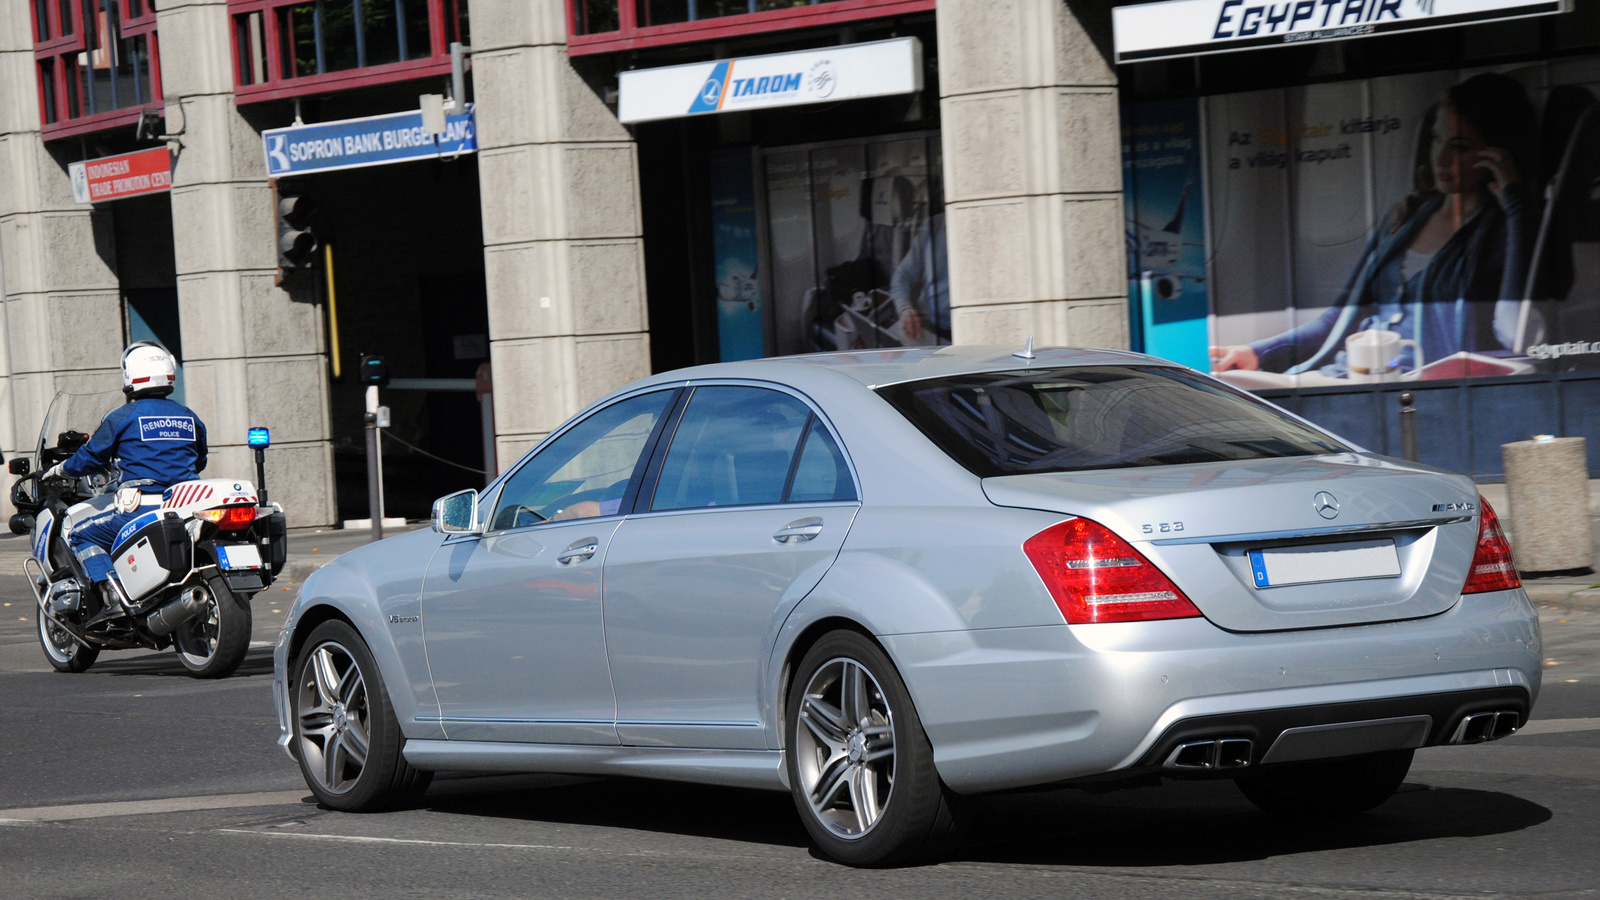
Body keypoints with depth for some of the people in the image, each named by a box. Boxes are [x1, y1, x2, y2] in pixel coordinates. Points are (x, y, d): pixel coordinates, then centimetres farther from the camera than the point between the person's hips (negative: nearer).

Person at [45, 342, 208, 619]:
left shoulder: (122, 417, -3)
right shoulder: (189, 417, 12)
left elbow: (91, 457, 4)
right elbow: (199, 463, 24)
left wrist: (60, 469, 24)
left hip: (139, 511, -6)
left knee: (80, 530, 10)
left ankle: (113, 597, -9)